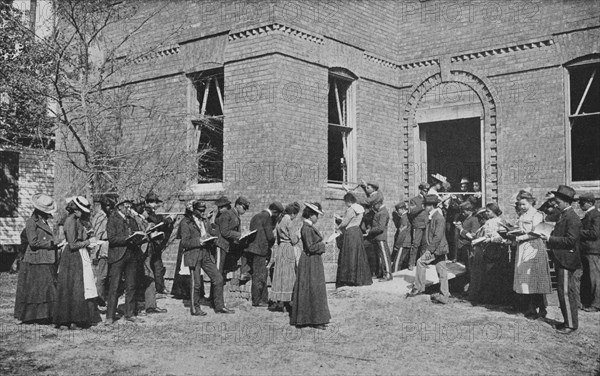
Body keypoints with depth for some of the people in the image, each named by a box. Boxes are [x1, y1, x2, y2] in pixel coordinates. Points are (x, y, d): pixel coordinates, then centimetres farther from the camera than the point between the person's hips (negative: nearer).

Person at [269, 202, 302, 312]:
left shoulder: (279, 222, 11)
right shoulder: (289, 222, -13)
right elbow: (294, 240, -13)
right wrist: (298, 234, 4)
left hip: (280, 248, 8)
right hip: (288, 250, -7)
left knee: (279, 276, 10)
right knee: (287, 276, -1)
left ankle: (276, 301, 11)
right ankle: (282, 303, 0)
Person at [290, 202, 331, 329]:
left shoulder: (310, 227, 12)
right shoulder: (307, 228, -19)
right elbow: (311, 247, -23)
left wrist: (320, 245, 4)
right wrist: (322, 245, -9)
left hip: (314, 261, 10)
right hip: (310, 262, -10)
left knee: (316, 290, 15)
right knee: (313, 290, -4)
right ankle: (315, 320, 3)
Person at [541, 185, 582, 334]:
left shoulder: (572, 218, -16)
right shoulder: (563, 216, 15)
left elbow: (570, 240, -22)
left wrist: (550, 239, -20)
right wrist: (549, 236, 4)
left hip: (566, 260, -10)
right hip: (561, 259, 10)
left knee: (565, 292, -6)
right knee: (565, 291, 15)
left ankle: (571, 324, 2)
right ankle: (569, 321, 24)